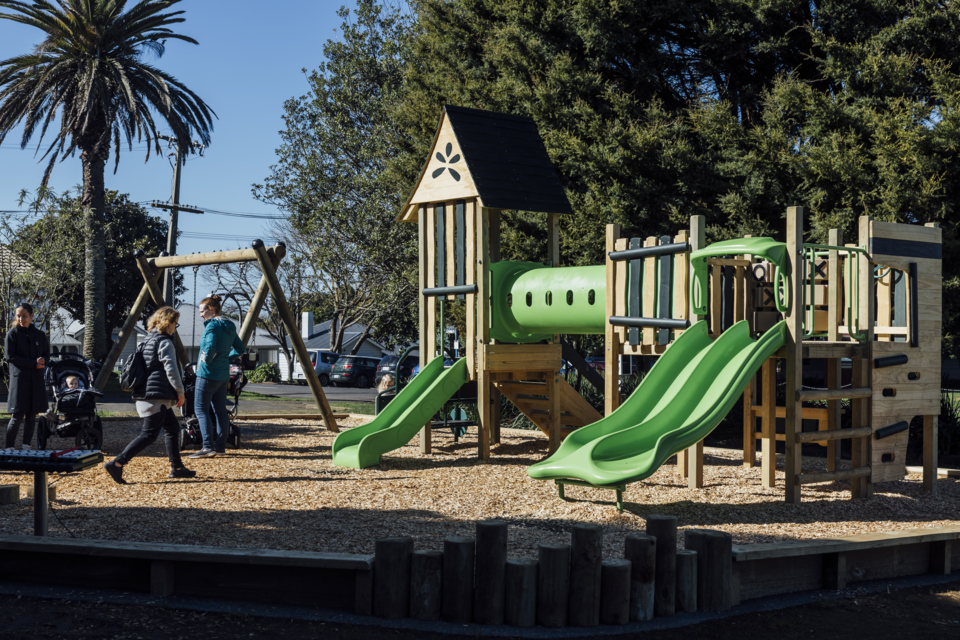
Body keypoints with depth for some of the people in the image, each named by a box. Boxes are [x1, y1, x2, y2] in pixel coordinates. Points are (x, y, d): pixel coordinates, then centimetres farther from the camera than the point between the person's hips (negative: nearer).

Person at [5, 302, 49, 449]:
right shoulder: (12, 334, 0)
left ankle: (26, 447, 11)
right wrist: (33, 363, -13)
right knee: (17, 416, -8)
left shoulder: (40, 335, 11)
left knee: (31, 416, 4)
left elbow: (46, 355, 16)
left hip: (36, 380, 4)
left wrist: (42, 361, -9)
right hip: (19, 378, -4)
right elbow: (10, 356, -7)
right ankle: (9, 448, 0)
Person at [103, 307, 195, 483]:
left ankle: (177, 468, 20)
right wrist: (180, 391, -10)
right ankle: (117, 464, -16)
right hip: (157, 395, -10)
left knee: (172, 427, 17)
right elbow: (171, 369, -18)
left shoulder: (149, 340, 17)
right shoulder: (165, 342, -11)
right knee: (149, 434, -10)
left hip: (146, 393, 10)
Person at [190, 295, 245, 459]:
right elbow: (240, 349, 20)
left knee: (201, 408, -5)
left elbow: (210, 348, -28)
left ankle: (208, 447, -12)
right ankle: (220, 446, 12)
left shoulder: (212, 325, -14)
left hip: (208, 374, -9)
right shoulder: (229, 327, 12)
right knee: (220, 410, 10)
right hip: (223, 376, 9)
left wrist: (206, 362, -13)